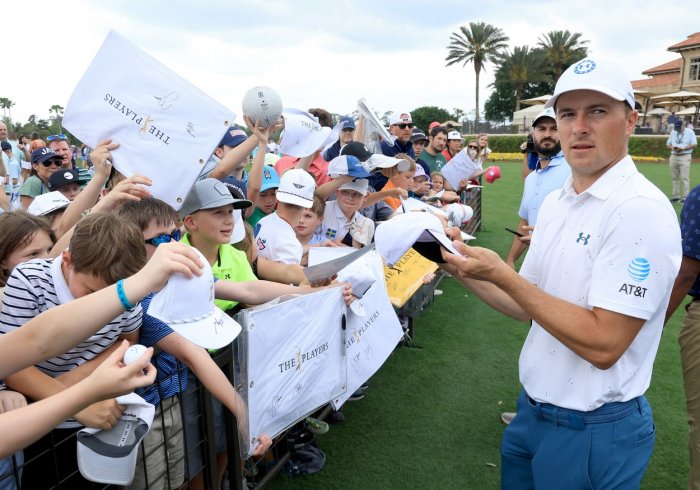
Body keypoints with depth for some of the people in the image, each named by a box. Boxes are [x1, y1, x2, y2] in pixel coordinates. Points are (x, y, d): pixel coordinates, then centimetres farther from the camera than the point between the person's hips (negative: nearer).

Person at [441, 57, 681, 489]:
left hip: (593, 431, -7)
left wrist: (501, 274, -26)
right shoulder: (555, 203, 4)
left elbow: (603, 344, -26)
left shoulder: (641, 211, -21)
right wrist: (464, 272, -3)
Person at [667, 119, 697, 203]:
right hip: (674, 157, 5)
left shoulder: (690, 132, -1)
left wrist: (683, 148, -17)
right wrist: (672, 148, -7)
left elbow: (694, 145, -4)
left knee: (684, 178, -9)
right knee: (674, 178, 7)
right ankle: (675, 196, 14)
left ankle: (685, 197, -9)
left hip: (685, 157, -5)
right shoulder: (673, 132, 12)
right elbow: (668, 144, 15)